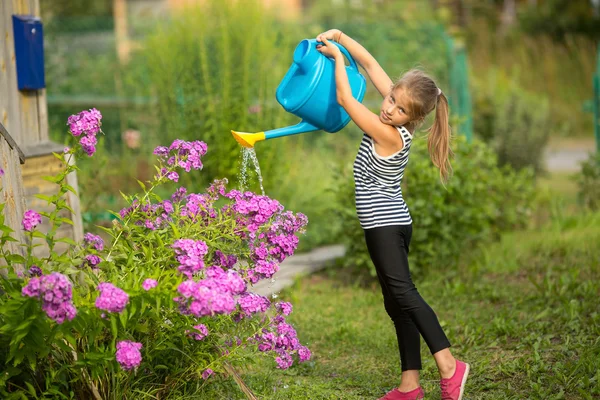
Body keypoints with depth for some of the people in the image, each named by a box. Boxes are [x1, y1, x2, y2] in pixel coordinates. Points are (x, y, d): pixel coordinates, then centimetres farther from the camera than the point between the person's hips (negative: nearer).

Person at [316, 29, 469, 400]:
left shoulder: (390, 134, -19)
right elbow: (371, 64, 8)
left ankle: (448, 365, -25)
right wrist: (339, 37, 4)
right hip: (391, 223, 10)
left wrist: (337, 57, -5)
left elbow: (345, 98, -16)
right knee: (397, 302, 8)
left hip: (384, 225, -10)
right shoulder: (393, 119, 2)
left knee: (402, 292, -19)